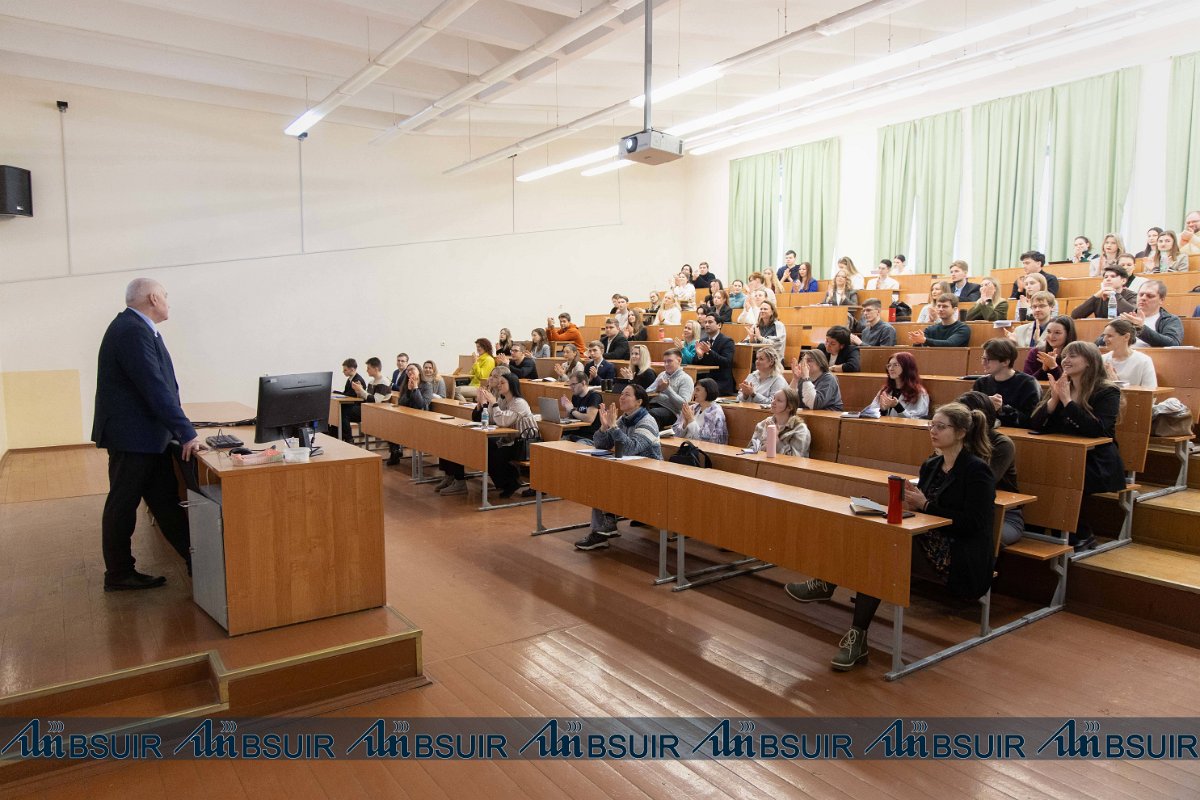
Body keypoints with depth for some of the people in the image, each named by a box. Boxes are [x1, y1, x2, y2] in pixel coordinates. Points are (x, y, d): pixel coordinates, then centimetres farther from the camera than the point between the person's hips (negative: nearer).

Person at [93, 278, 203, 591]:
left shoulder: (137, 327, 11)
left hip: (148, 435, 10)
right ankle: (118, 574, 17)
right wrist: (187, 433, -26)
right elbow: (155, 389, -26)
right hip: (132, 435, -10)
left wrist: (179, 429, 11)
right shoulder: (132, 331, -21)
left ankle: (196, 561, 19)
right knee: (123, 505, 4)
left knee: (166, 501, 12)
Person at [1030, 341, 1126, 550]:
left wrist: (1067, 400, -20)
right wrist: (1054, 400, -12)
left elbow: (1097, 429, -21)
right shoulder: (1058, 388, 11)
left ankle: (1081, 537, -7)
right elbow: (1034, 426, 2)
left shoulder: (1107, 392, -4)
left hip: (1096, 463, -5)